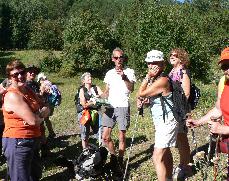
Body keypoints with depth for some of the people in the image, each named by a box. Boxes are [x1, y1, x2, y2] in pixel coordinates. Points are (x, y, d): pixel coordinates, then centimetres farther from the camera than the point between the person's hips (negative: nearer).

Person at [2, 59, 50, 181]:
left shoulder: (28, 91, 9)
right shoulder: (12, 95, -20)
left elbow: (46, 109, 6)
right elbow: (33, 120, -25)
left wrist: (37, 115, -15)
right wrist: (41, 116, -3)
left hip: (33, 141, 9)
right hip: (17, 143, -9)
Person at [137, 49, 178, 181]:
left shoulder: (162, 80, -23)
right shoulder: (154, 79, 6)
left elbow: (141, 93, -20)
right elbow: (142, 95, 14)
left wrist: (148, 77, -17)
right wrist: (142, 100, -5)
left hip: (167, 122, -11)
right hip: (162, 121, 11)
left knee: (158, 158, -13)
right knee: (165, 152, 25)